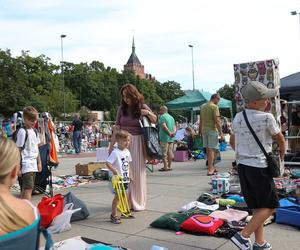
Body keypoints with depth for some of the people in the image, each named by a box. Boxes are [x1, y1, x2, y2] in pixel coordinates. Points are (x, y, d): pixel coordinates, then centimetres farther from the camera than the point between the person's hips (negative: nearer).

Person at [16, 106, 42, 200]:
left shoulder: (34, 131, 12)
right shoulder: (22, 131, -12)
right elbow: (18, 150, -13)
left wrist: (39, 162, 18)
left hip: (33, 165, 8)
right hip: (26, 165, -8)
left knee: (25, 189, 14)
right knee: (28, 189, -13)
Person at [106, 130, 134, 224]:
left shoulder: (127, 151, 8)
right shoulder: (115, 152, -17)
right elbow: (108, 163, -22)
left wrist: (130, 174, 15)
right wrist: (114, 170, -34)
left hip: (125, 179, 8)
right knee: (117, 196, -4)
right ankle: (113, 215, 6)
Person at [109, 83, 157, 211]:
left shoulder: (142, 107, 0)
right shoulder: (122, 108, 5)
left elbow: (155, 120, 12)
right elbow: (117, 127, 6)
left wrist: (148, 113, -9)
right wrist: (111, 145, 3)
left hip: (137, 142, -2)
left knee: (137, 171, 3)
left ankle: (137, 202, 16)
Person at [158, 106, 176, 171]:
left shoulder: (162, 117, -7)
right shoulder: (171, 117, 18)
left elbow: (164, 126, -19)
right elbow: (174, 126, 11)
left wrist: (169, 133, -14)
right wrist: (173, 132, -5)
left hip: (164, 138, -8)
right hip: (171, 138, 8)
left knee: (164, 153, -4)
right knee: (170, 152, 9)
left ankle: (166, 167, -4)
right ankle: (169, 166, 15)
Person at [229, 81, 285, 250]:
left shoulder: (237, 118, 4)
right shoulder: (266, 118, -14)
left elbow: (232, 141, 17)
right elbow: (280, 139, 0)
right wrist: (282, 154, 20)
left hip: (242, 165, 7)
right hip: (259, 167, -7)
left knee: (257, 207, 16)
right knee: (270, 206, 7)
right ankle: (243, 235, 0)